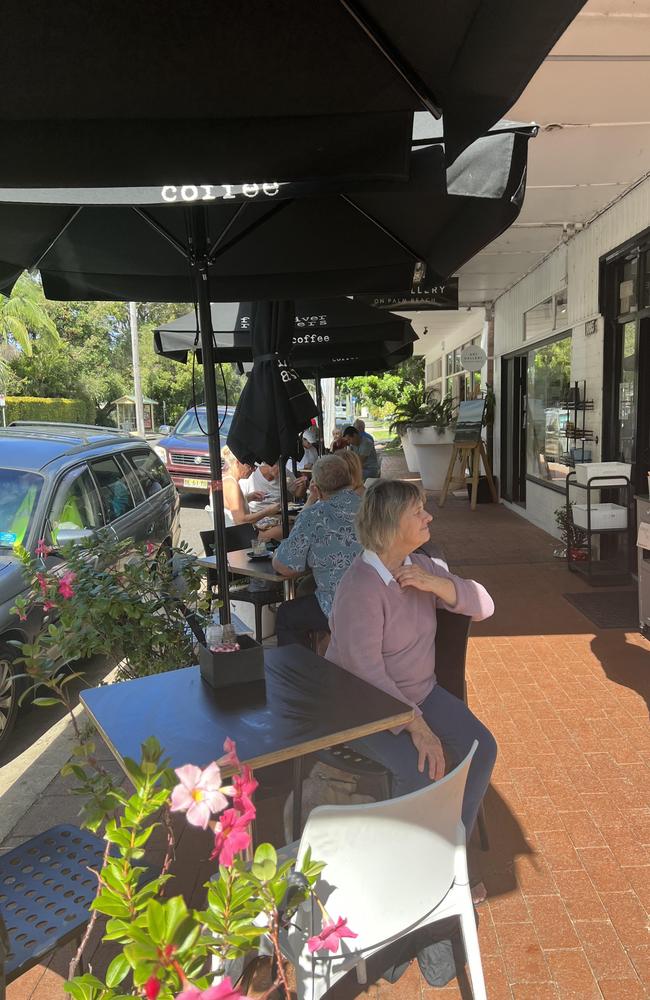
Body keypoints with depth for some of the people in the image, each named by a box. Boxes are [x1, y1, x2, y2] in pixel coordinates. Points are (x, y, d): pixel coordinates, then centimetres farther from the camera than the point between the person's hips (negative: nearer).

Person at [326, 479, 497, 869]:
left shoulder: (421, 566, -1)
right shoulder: (360, 587, -25)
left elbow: (484, 606, -1)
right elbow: (366, 670, -29)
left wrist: (437, 584, -18)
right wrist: (417, 726, -30)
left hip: (421, 692, 7)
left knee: (481, 748, -9)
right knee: (419, 769, -27)